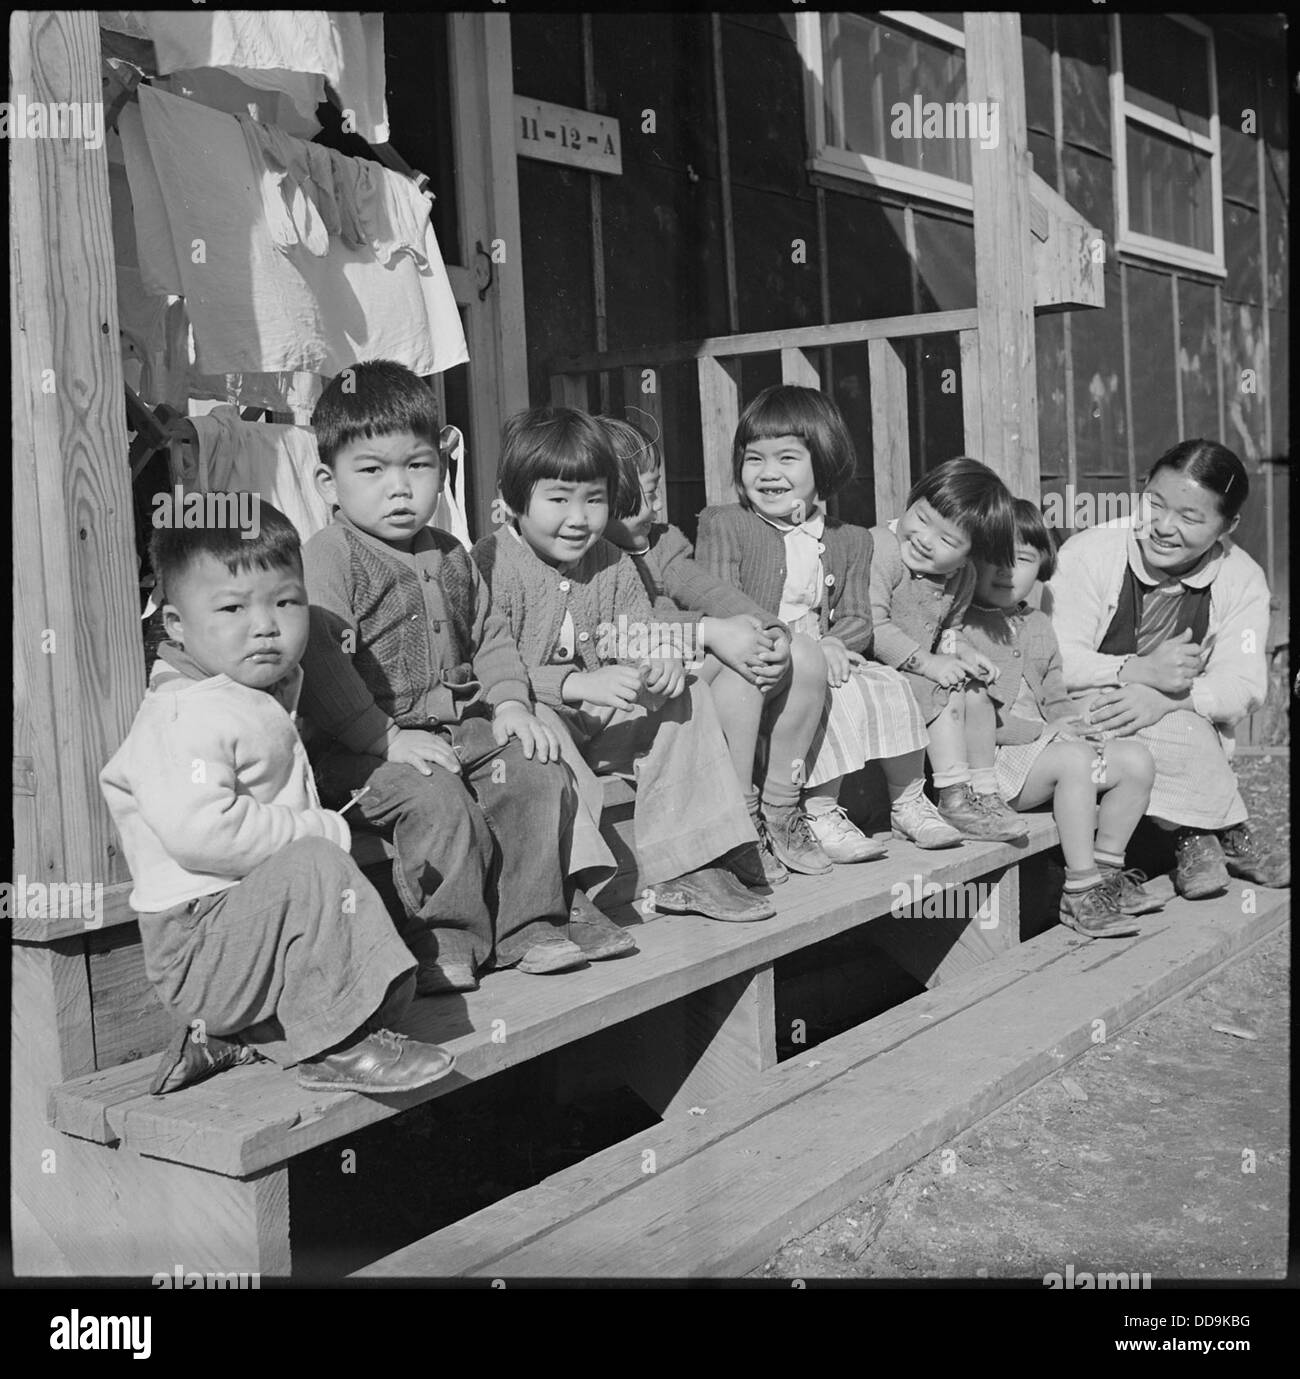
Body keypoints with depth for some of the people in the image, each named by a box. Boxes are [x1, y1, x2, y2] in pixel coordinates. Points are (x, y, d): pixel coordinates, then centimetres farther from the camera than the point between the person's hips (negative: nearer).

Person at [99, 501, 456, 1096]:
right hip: (196, 933, -10)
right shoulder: (186, 718, -19)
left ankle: (227, 1035, 12)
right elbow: (199, 831, -32)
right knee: (315, 869, -31)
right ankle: (341, 1043, -23)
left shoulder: (261, 701, 14)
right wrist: (321, 832, -24)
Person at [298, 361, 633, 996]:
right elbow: (320, 664, -18)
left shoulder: (450, 556, 16)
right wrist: (388, 738, -22)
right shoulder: (328, 557, -9)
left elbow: (489, 636, 22)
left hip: (462, 725, 7)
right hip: (365, 747, -7)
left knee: (541, 776, -9)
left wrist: (510, 704, 5)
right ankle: (448, 941, -10)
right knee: (438, 802, -30)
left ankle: (530, 924, 3)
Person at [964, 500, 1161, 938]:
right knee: (1075, 761, -31)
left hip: (1041, 741, 9)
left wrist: (1073, 726, 0)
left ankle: (1106, 870, 9)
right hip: (989, 756, -9)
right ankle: (1080, 892, -24)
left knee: (1137, 759, -2)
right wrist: (1039, 730, -17)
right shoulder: (959, 627, -10)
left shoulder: (1038, 626, 19)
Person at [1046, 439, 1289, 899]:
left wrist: (1167, 699, -31)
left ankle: (1195, 837, -11)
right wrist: (1140, 671, -33)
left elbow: (1243, 687, -11)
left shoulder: (1242, 579, -2)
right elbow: (1055, 660, -17)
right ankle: (1229, 835, -13)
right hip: (1084, 717, -3)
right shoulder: (1089, 552, -12)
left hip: (1191, 737, 4)